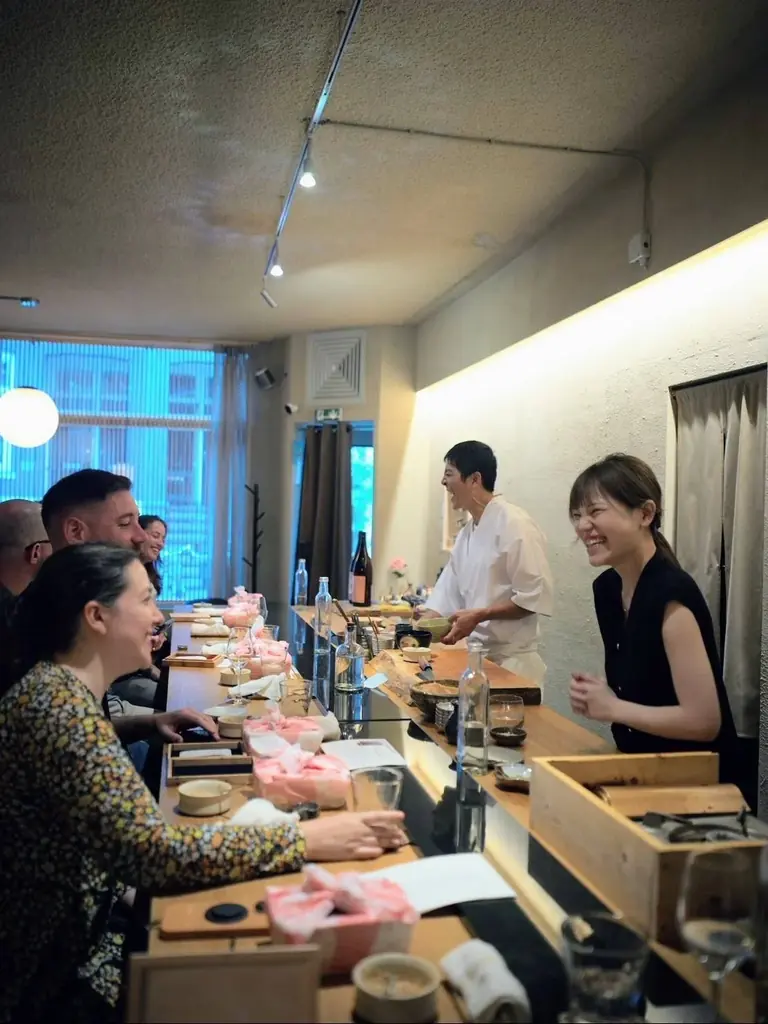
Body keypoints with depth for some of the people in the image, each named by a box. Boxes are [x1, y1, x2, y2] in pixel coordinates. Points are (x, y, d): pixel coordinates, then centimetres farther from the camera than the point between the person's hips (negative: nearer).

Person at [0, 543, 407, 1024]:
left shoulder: (63, 687, 3)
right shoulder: (57, 704, -26)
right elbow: (153, 849, -33)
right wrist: (304, 839, -28)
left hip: (85, 925, 9)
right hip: (59, 971, -9)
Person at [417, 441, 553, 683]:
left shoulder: (514, 524, -15)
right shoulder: (467, 532, 11)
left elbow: (536, 596, -19)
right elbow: (449, 593, 13)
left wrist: (478, 615, -21)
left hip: (510, 661, -7)